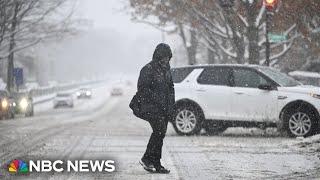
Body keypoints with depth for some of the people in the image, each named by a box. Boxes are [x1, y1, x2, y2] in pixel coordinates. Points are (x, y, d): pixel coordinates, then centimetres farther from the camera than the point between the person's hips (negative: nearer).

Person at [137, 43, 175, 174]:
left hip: (164, 109, 8)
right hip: (152, 108, -8)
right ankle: (146, 159, -7)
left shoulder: (166, 69, 15)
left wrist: (171, 104, 11)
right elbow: (142, 88, -15)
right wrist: (156, 100, -17)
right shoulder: (148, 70, -10)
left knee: (159, 134, 7)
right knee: (160, 131, -17)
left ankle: (156, 165, 12)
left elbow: (171, 87, 24)